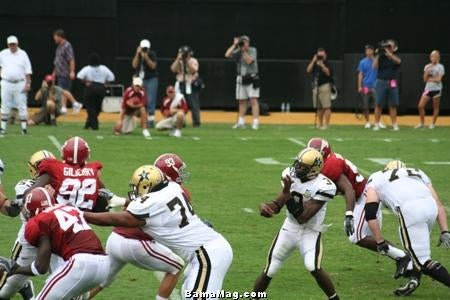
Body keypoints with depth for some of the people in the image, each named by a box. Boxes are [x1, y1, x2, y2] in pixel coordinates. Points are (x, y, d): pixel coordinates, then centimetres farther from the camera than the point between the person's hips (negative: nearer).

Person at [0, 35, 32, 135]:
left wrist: (28, 83, -8)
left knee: (22, 106, -2)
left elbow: (28, 71, -2)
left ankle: (24, 127, 2)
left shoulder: (23, 54, 0)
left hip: (20, 84, -2)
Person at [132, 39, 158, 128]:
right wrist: (138, 54, -14)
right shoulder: (137, 55, 4)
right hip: (140, 80, 4)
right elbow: (134, 65, -8)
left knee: (150, 100, -9)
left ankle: (151, 120, -8)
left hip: (151, 80, -4)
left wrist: (146, 57, -24)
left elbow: (153, 66, -15)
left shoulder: (152, 54, -5)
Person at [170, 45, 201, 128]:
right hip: (182, 84, 3)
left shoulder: (193, 61, 1)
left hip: (192, 85, -3)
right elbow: (173, 69, -6)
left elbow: (194, 70, -16)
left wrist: (188, 61, -16)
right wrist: (178, 59, -10)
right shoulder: (178, 62, 10)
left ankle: (196, 123, -2)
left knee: (194, 104, -6)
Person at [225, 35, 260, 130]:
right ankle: (241, 122, 15)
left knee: (253, 100, -10)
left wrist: (244, 51, -20)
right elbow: (227, 55, -10)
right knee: (241, 101, 8)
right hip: (241, 79, 4)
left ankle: (255, 122, -13)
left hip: (252, 79, -4)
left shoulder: (253, 50, -4)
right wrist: (235, 44, -10)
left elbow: (249, 61, -19)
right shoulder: (238, 51, 4)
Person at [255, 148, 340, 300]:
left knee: (313, 267, -26)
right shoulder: (291, 176, -7)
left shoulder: (322, 187, -25)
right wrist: (265, 206, -24)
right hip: (289, 229, 5)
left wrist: (287, 193, -32)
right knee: (269, 271, 6)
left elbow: (302, 218, -27)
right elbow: (277, 205, -1)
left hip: (310, 232, -5)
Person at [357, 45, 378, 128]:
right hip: (365, 86, 1)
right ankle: (367, 122, 11)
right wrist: (359, 86, -3)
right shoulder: (362, 62, 6)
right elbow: (360, 74, 3)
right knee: (365, 106, 1)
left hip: (375, 86, -1)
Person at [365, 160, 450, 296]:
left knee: (424, 262, 4)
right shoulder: (418, 173, 36)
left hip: (410, 210, -5)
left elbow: (370, 214, 15)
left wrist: (380, 241, 21)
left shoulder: (375, 179, 28)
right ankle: (414, 280, 35)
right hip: (431, 207, 5)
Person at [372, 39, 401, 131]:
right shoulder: (381, 57, 4)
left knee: (393, 105, 1)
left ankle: (394, 124, 5)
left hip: (392, 84, 1)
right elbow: (374, 66, -9)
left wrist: (388, 52, -26)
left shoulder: (396, 58, 7)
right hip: (381, 82, -1)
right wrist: (378, 54, -14)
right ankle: (376, 124, 2)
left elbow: (398, 61, -17)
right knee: (379, 104, -1)